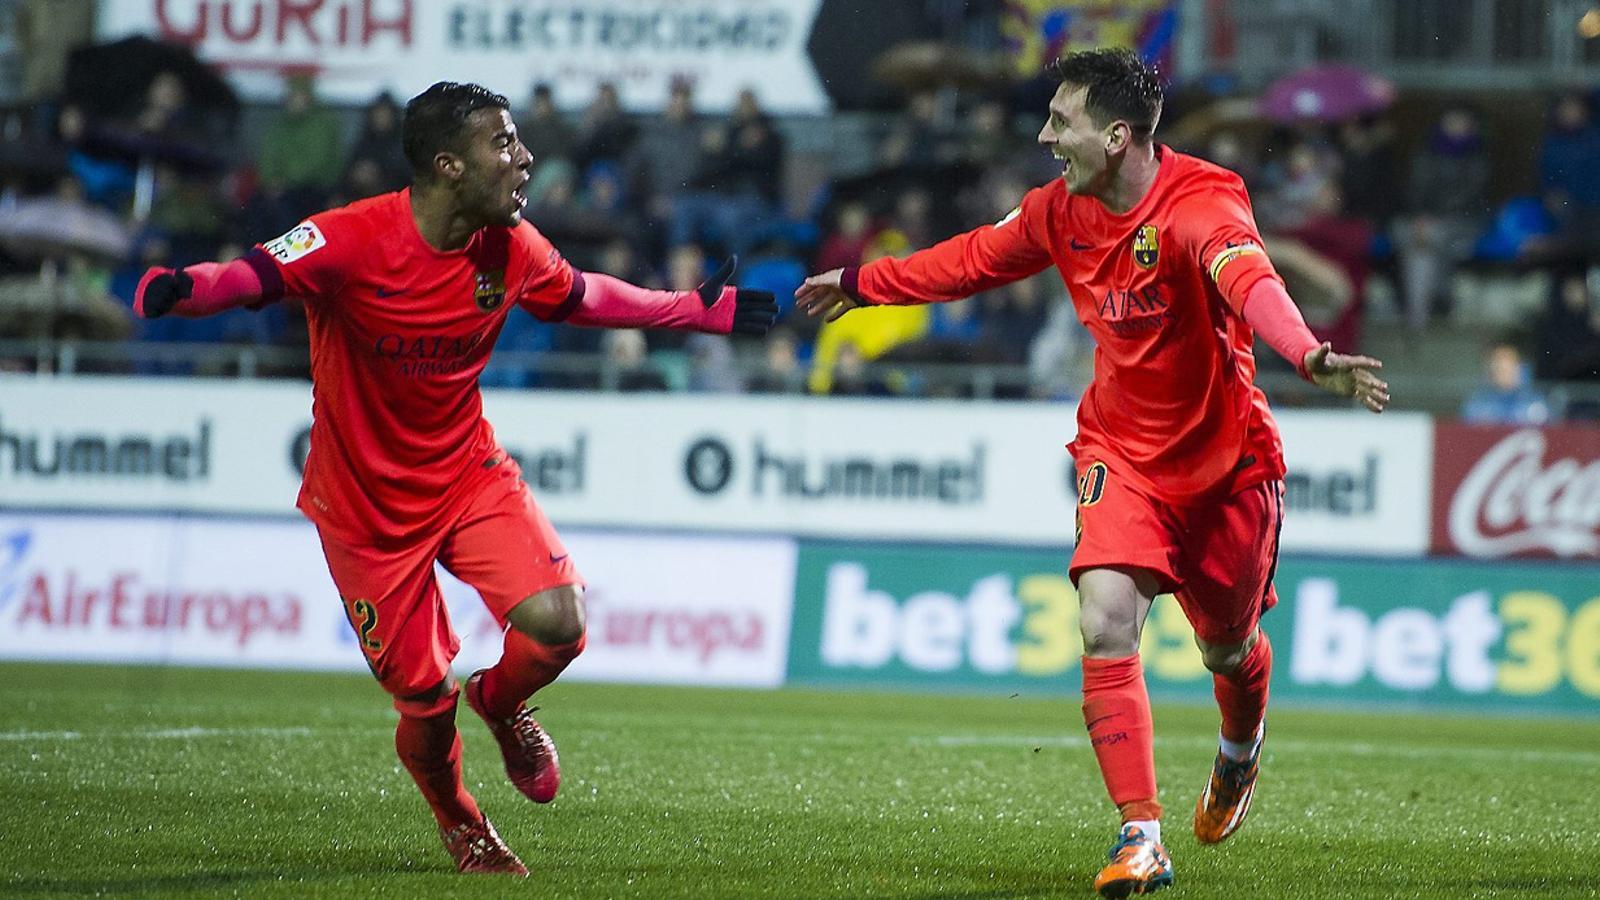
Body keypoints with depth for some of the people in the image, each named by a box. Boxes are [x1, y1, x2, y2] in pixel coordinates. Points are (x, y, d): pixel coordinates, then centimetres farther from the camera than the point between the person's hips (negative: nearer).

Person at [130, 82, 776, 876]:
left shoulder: (512, 250, -5)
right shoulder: (353, 240, -22)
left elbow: (579, 298, 13)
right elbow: (256, 275, -27)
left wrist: (700, 310, 15)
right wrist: (180, 290, -49)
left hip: (469, 475, 4)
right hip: (364, 502, -4)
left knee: (556, 620, -19)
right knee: (424, 700, -1)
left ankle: (500, 704, 18)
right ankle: (460, 824, 33)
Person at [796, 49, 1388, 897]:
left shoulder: (1200, 205, -27)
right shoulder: (1063, 208, -7)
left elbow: (1249, 280, -49)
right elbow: (977, 257, 14)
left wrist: (1310, 355, -68)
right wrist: (862, 283, 23)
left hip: (1227, 460, -4)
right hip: (1121, 453, 4)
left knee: (1226, 646, 12)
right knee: (1106, 625, -18)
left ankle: (1239, 751, 49)